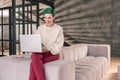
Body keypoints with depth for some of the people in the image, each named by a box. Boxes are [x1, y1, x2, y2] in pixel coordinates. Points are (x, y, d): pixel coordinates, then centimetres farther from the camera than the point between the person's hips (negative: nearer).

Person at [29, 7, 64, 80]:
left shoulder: (59, 29, -4)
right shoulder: (40, 28, 8)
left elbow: (59, 46, -8)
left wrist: (48, 47, -25)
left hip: (53, 53, -4)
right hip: (41, 52, 4)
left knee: (34, 63, -30)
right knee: (34, 55, -33)